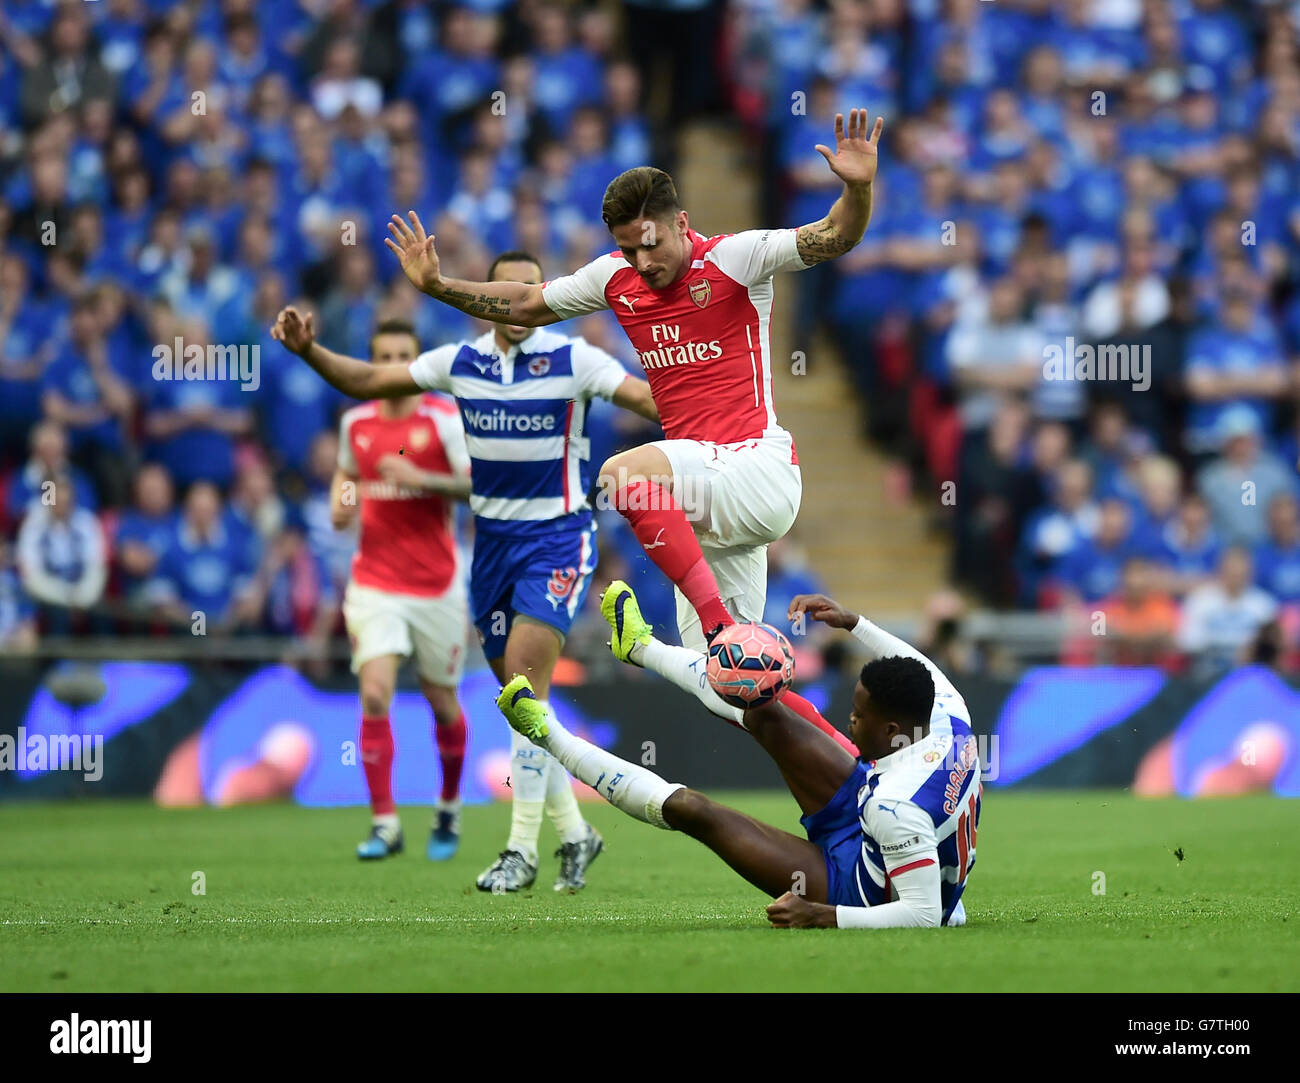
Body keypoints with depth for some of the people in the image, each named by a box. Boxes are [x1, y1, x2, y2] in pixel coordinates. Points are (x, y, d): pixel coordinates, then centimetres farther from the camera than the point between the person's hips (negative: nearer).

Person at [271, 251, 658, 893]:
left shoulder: (571, 359, -8)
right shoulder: (461, 362, 4)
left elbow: (649, 399, -15)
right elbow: (370, 382, 10)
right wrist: (307, 350, -2)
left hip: (557, 535, -5)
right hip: (492, 541, 5)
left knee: (523, 676, -18)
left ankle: (523, 849, -14)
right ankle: (573, 833, 22)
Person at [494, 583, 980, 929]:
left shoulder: (898, 808, -41)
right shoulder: (949, 717, -17)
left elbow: (925, 913, -39)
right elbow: (922, 670, 7)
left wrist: (821, 916, -39)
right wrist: (852, 622, 2)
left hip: (858, 889, -8)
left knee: (690, 809, -9)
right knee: (767, 715, 7)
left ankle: (552, 739, 7)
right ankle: (643, 646, 30)